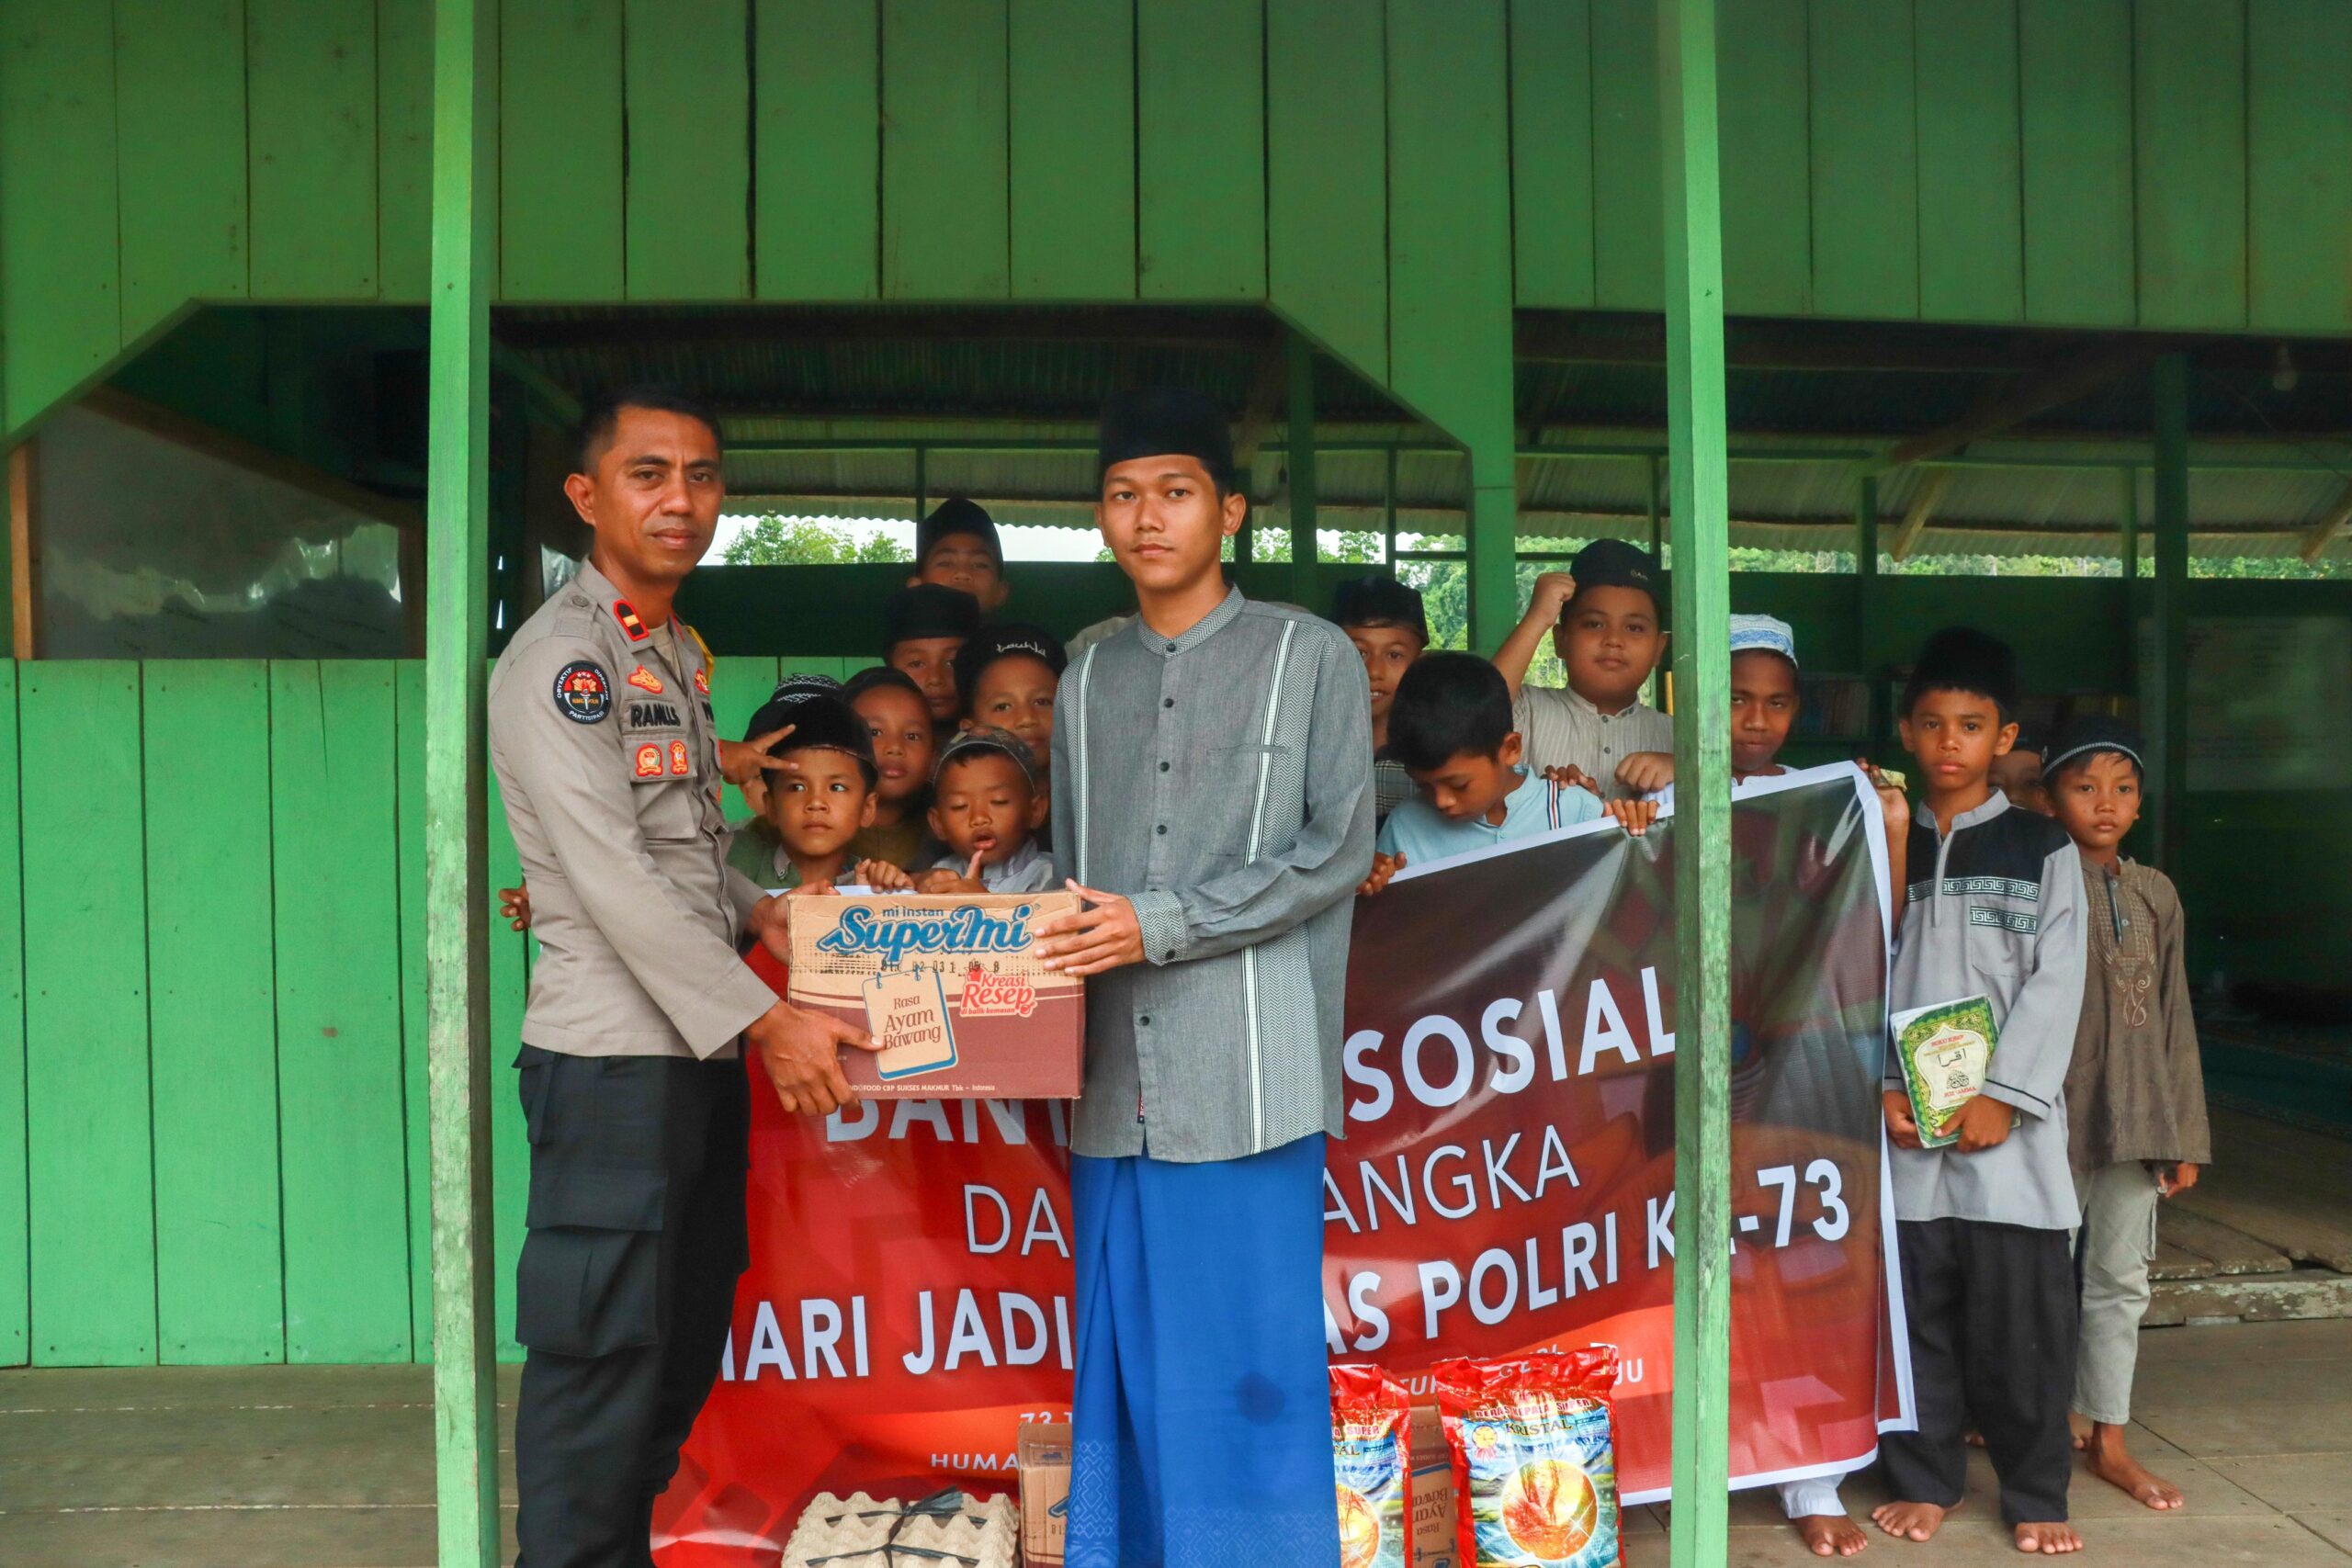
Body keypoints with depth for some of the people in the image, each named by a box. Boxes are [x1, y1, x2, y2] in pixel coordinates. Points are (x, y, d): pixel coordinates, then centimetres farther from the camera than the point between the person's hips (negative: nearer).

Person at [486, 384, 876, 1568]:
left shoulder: (678, 654, 16)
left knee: (687, 1347, 17)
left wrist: (755, 913, 7)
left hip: (702, 1048, 9)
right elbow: (611, 874, -20)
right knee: (602, 1356, 0)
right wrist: (764, 1018, -22)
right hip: (611, 1058, -9)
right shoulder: (560, 658, -12)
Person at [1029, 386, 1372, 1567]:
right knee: (1122, 1364, 10)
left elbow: (1339, 848, -5)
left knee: (1255, 1364, 1)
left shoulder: (1311, 657, 3)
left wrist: (1162, 926, -12)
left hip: (1247, 1077, -4)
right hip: (1116, 1082, 4)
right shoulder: (1088, 680, 16)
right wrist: (1051, 941, -3)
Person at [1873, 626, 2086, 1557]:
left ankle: (2036, 1496, 19)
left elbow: (2056, 984, -3)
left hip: (2009, 1125, -2)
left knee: (2022, 1319, 4)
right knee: (1914, 1312, 8)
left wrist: (2004, 1095, -12)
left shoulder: (2045, 851, 4)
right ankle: (1923, 1480, 23)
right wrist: (1878, 1088, -8)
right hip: (1902, 1128, 2)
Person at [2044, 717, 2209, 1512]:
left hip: (2136, 1117, 5)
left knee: (2120, 1278, 12)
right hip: (2057, 1113, -5)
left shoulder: (2156, 893, 8)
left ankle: (2108, 1438, 23)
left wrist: (2184, 1133, 8)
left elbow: (2175, 1019, 10)